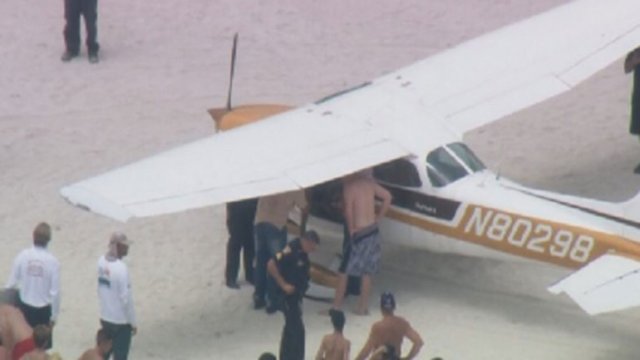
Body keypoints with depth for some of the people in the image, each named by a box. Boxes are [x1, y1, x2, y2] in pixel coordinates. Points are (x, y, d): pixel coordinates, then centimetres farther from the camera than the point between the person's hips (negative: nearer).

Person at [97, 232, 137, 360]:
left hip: (105, 317, 7)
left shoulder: (102, 261, -2)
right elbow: (126, 298, -21)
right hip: (121, 320, -7)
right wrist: (133, 322, -11)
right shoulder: (121, 268, -25)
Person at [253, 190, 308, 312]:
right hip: (276, 226, -5)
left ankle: (259, 298, 23)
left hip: (259, 223, 5)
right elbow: (304, 209, 4)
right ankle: (273, 301, 6)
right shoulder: (295, 188, 1)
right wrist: (303, 228, 22)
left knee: (260, 263, 16)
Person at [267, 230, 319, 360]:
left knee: (292, 326, 20)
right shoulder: (291, 251, -24)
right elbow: (271, 265, -28)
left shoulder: (302, 252, 4)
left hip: (296, 294, 10)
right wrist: (283, 285, -24)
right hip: (288, 295, -10)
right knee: (296, 329, -7)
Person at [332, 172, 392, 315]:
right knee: (366, 272, 14)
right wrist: (378, 217, 12)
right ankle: (363, 306, 20)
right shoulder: (368, 181, 4)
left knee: (343, 271, 4)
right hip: (372, 230, 7)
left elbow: (348, 210, -27)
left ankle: (336, 306, 9)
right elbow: (387, 197, 10)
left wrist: (351, 230, -16)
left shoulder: (349, 184, -18)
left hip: (358, 233, -7)